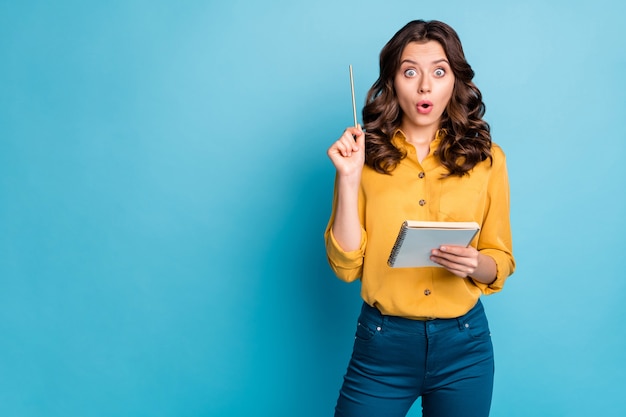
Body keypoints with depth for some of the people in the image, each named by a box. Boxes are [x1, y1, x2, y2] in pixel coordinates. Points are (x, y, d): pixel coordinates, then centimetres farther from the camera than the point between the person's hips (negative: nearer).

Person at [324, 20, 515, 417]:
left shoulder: (487, 158, 0)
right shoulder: (365, 155, -3)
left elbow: (502, 263, 6)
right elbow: (346, 266, -7)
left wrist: (474, 265, -16)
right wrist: (349, 178, -16)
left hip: (463, 344, 1)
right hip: (382, 342, -1)